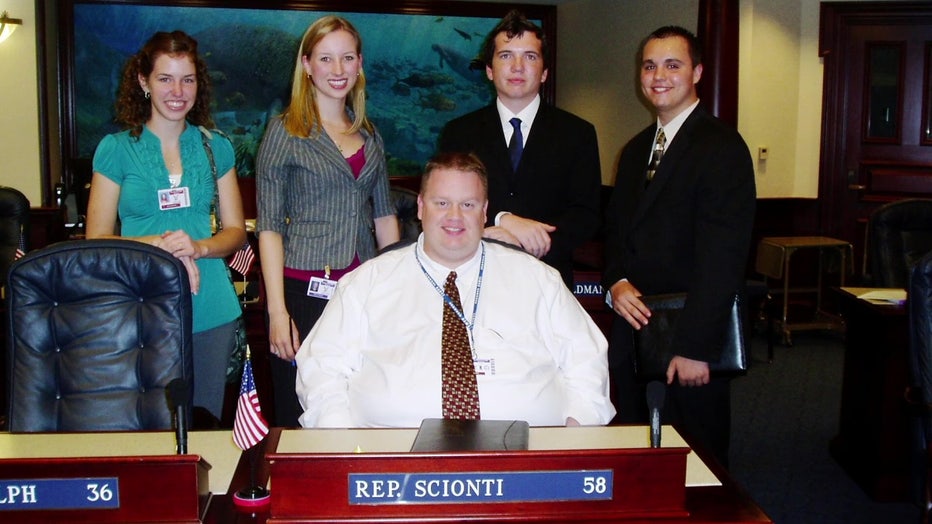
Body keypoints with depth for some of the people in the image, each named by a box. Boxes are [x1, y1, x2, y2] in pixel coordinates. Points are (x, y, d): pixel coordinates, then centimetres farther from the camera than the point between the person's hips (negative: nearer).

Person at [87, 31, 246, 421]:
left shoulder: (215, 147, 8)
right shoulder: (116, 149, 1)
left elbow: (236, 231, 9)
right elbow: (96, 239, 0)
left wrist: (198, 247, -13)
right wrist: (158, 245, -18)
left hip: (210, 312, 2)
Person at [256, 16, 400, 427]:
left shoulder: (369, 136, 13)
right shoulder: (285, 132, -2)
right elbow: (269, 226, -5)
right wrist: (277, 311, -12)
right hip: (305, 290, -4)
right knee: (300, 419, 1)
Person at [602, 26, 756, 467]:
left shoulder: (722, 147, -11)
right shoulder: (636, 149, 15)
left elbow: (722, 258, -17)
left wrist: (695, 347, -20)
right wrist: (616, 281, -4)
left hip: (688, 337, -7)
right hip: (632, 331, 7)